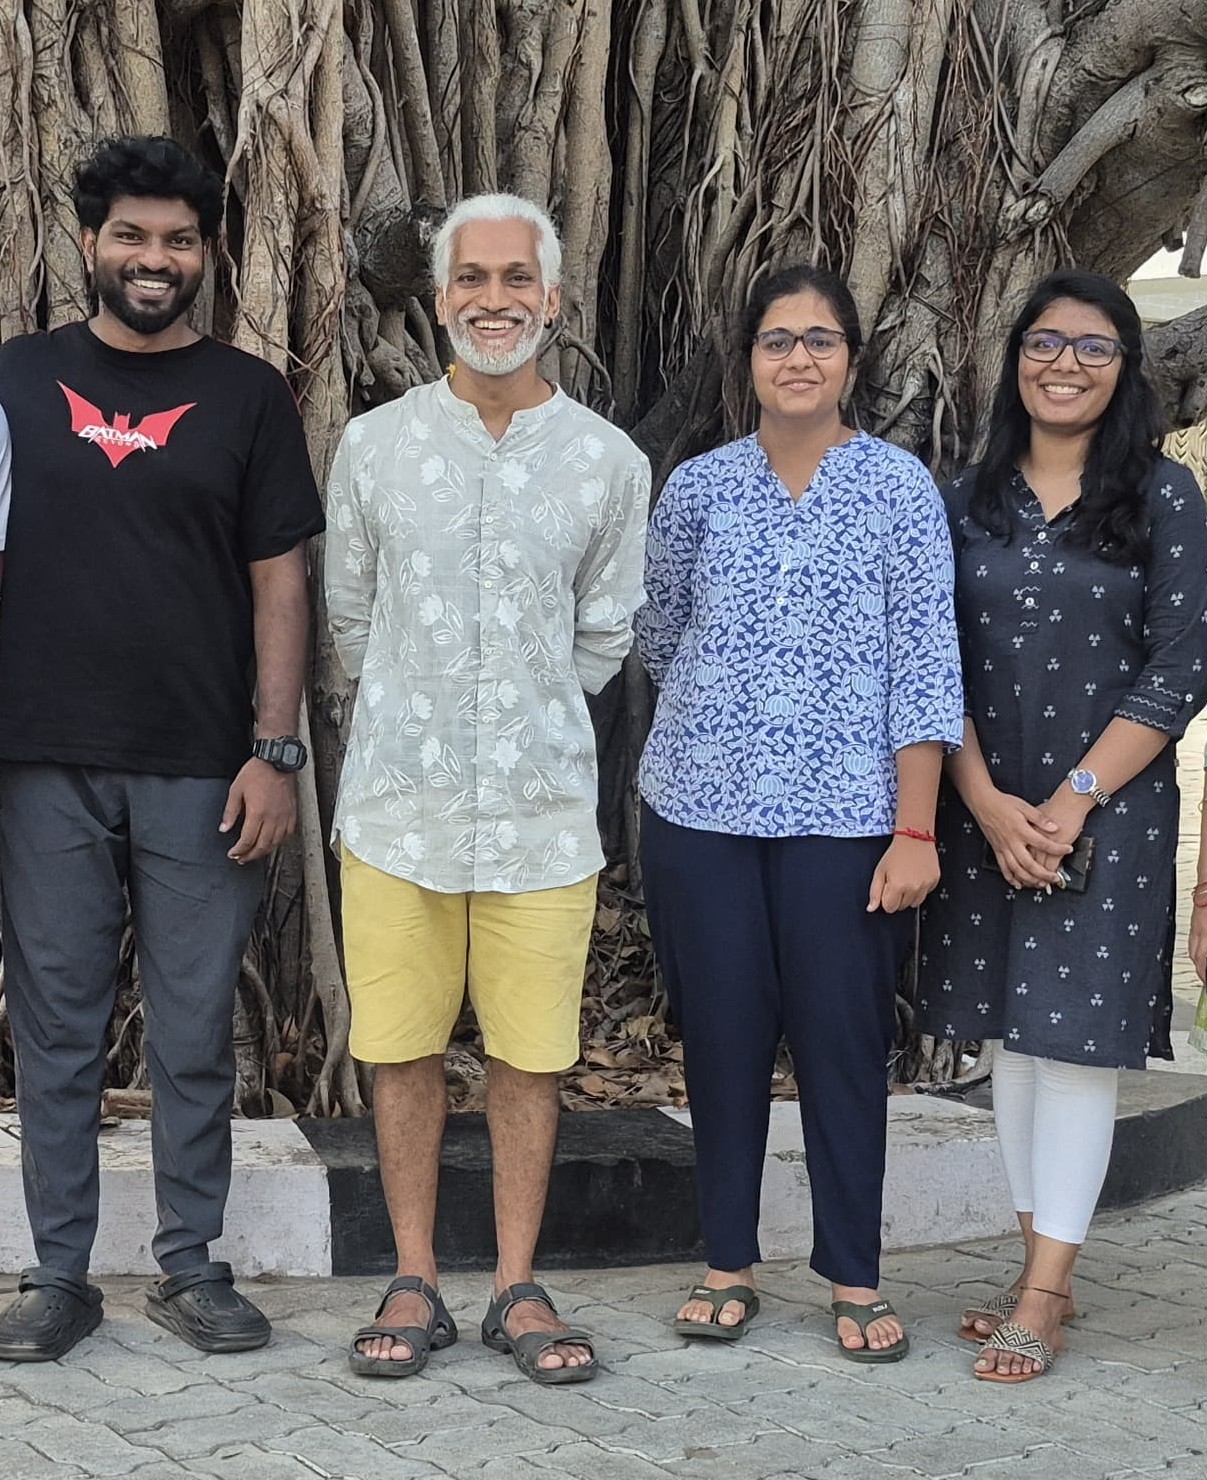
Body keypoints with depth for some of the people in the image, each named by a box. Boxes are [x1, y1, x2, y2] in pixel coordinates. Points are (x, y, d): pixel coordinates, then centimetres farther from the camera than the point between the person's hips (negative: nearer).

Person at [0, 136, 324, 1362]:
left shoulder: (245, 395, 6)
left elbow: (278, 581, 4)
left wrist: (275, 751, -5)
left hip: (200, 768, -1)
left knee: (194, 1033, 5)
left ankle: (190, 1268, 17)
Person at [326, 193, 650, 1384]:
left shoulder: (609, 462, 3)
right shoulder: (374, 445, 3)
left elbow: (603, 637, 12)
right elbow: (350, 615, 13)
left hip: (541, 805, 0)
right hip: (398, 799, 0)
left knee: (529, 1053, 4)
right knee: (402, 1047, 5)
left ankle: (517, 1288, 17)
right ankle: (414, 1285, 18)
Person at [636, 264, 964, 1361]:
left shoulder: (899, 487, -1)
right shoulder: (699, 487, 5)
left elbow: (924, 663, -4)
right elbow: (660, 632, 19)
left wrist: (916, 828, -9)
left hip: (845, 815, -2)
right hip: (703, 811, 2)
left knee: (845, 1038, 3)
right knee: (722, 1034, 7)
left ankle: (855, 1277, 16)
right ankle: (729, 1261, 20)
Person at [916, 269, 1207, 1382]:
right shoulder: (970, 501, 7)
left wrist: (1071, 800, -12)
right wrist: (988, 802, -10)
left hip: (1107, 809, -4)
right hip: (986, 810, 4)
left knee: (1076, 1038, -4)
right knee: (1013, 1035, 8)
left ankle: (1042, 1300, 1)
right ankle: (1045, 1271, 19)